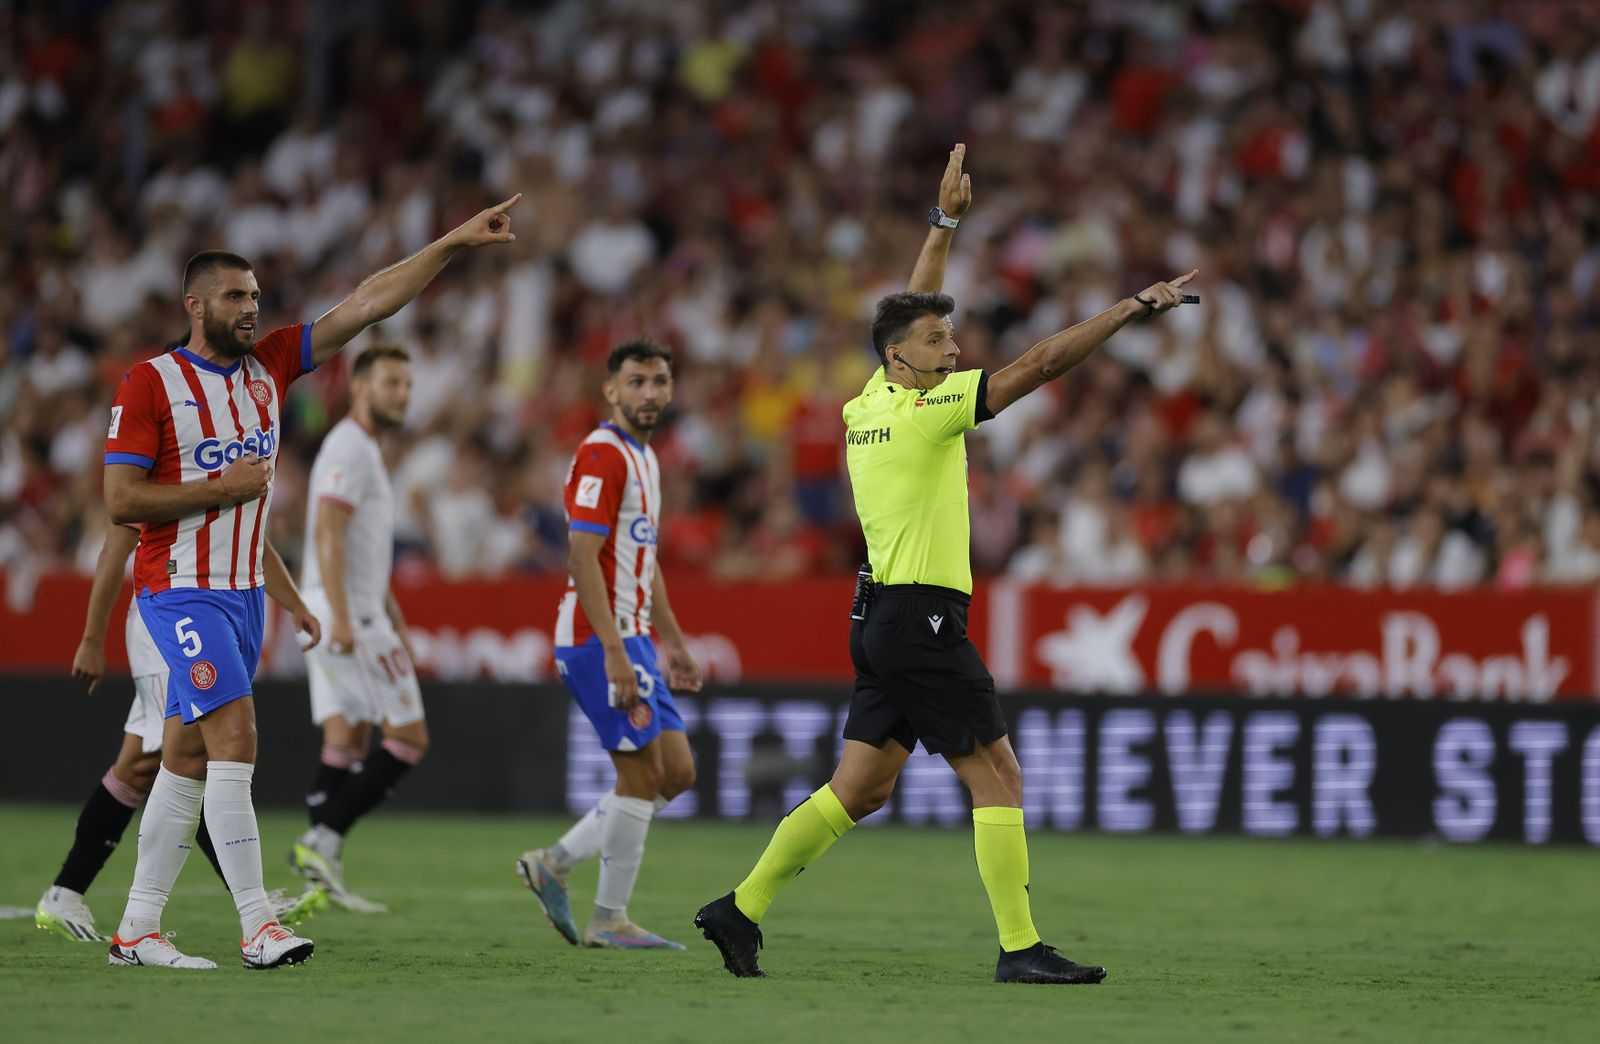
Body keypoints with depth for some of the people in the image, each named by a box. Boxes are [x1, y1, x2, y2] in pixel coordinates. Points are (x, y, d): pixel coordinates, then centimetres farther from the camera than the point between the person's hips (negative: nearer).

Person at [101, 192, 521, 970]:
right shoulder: (151, 383, -9)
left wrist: (455, 243, 2)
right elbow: (121, 500, -13)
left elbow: (366, 304, 6)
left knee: (188, 761, 8)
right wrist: (222, 489, -14)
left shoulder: (268, 365, 9)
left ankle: (137, 929, 12)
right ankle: (256, 924, -18)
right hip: (182, 591, -7)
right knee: (234, 740, -16)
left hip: (243, 593, 7)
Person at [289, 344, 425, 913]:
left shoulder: (365, 451, 22)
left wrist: (396, 625, 27)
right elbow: (327, 534, -21)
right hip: (348, 613, -10)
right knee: (409, 737, -9)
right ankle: (325, 839, -12)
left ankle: (321, 870, 0)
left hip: (354, 615, 10)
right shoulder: (349, 448, -11)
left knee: (347, 742, 5)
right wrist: (342, 617, -28)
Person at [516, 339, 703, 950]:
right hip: (599, 639, -10)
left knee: (676, 772, 8)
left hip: (630, 637, 10)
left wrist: (674, 644, 24)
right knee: (643, 772, -7)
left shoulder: (645, 459, 18)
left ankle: (554, 863, 13)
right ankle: (610, 920, 1)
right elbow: (584, 560, -20)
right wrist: (614, 653, -25)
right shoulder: (602, 456, -13)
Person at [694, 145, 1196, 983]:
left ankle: (742, 908, 10)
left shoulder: (870, 403, 10)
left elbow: (912, 312, 26)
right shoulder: (925, 411, -13)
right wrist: (1133, 308, -11)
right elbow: (1039, 364, -15)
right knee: (998, 778, -5)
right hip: (920, 621, -9)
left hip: (885, 622, 9)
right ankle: (1019, 948, -7)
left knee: (859, 789, 11)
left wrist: (945, 221, 30)